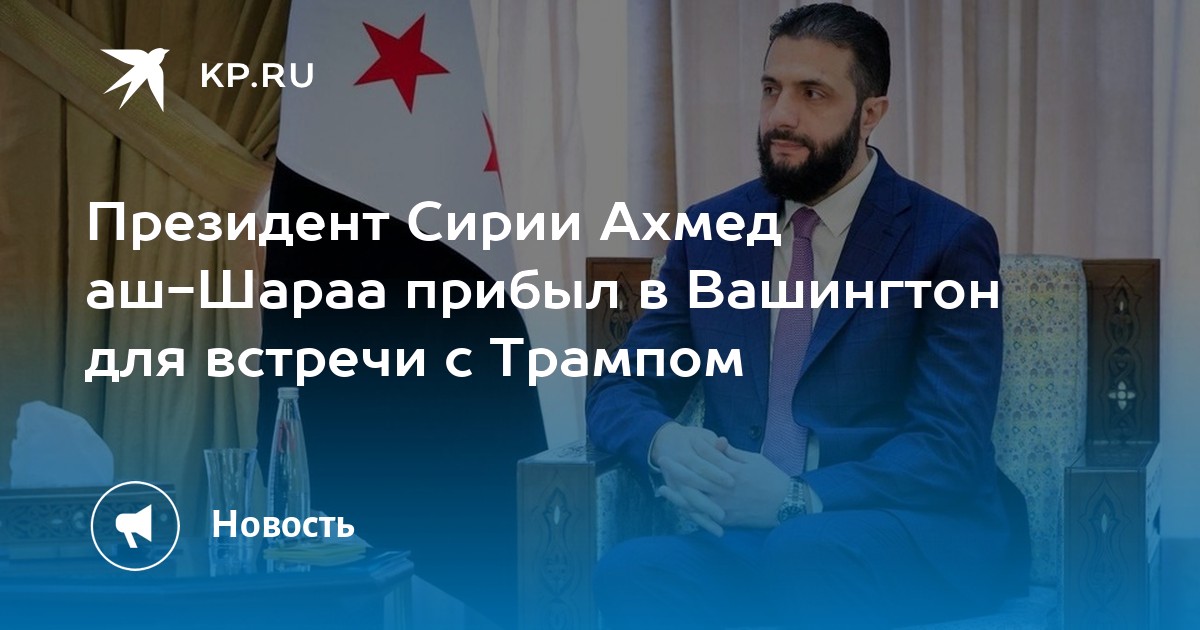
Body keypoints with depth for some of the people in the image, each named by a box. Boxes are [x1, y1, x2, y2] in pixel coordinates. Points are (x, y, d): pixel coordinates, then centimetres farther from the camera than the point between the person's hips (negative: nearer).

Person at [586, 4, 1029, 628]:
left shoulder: (950, 242, -3)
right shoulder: (711, 230, 12)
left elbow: (948, 449, -11)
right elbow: (619, 391, 11)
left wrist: (798, 498, -28)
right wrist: (666, 442, -16)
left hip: (916, 533, -3)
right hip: (749, 533, 3)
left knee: (803, 553, -37)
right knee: (632, 570, -30)